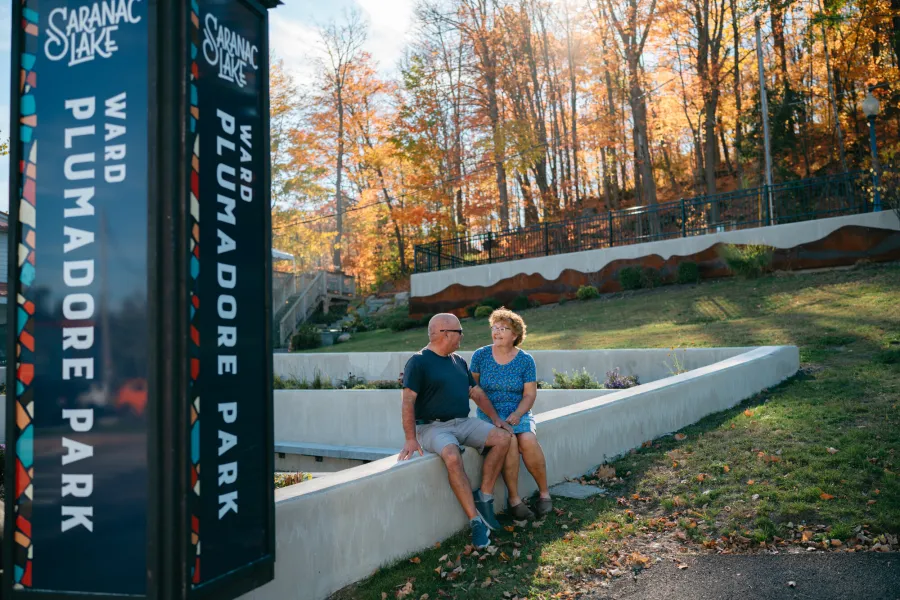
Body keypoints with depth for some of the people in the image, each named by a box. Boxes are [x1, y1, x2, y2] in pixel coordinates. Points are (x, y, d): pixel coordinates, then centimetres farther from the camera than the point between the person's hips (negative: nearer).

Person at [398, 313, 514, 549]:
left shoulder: (459, 361, 17)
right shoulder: (418, 362, -6)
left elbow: (477, 393, 21)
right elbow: (408, 401, -13)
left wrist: (496, 418, 9)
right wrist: (411, 439, -21)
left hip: (463, 422, 7)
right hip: (433, 427, -7)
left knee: (503, 437, -13)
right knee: (453, 457, -35)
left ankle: (484, 497, -7)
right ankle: (476, 521, -27)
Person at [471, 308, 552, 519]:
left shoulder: (525, 360, 2)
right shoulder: (480, 355, 2)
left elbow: (530, 394, 1)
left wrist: (517, 414, -17)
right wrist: (490, 414, -8)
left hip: (519, 413, 1)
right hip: (489, 414, -1)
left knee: (527, 440, -29)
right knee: (508, 441, -31)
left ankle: (544, 492, -6)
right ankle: (514, 499, -18)